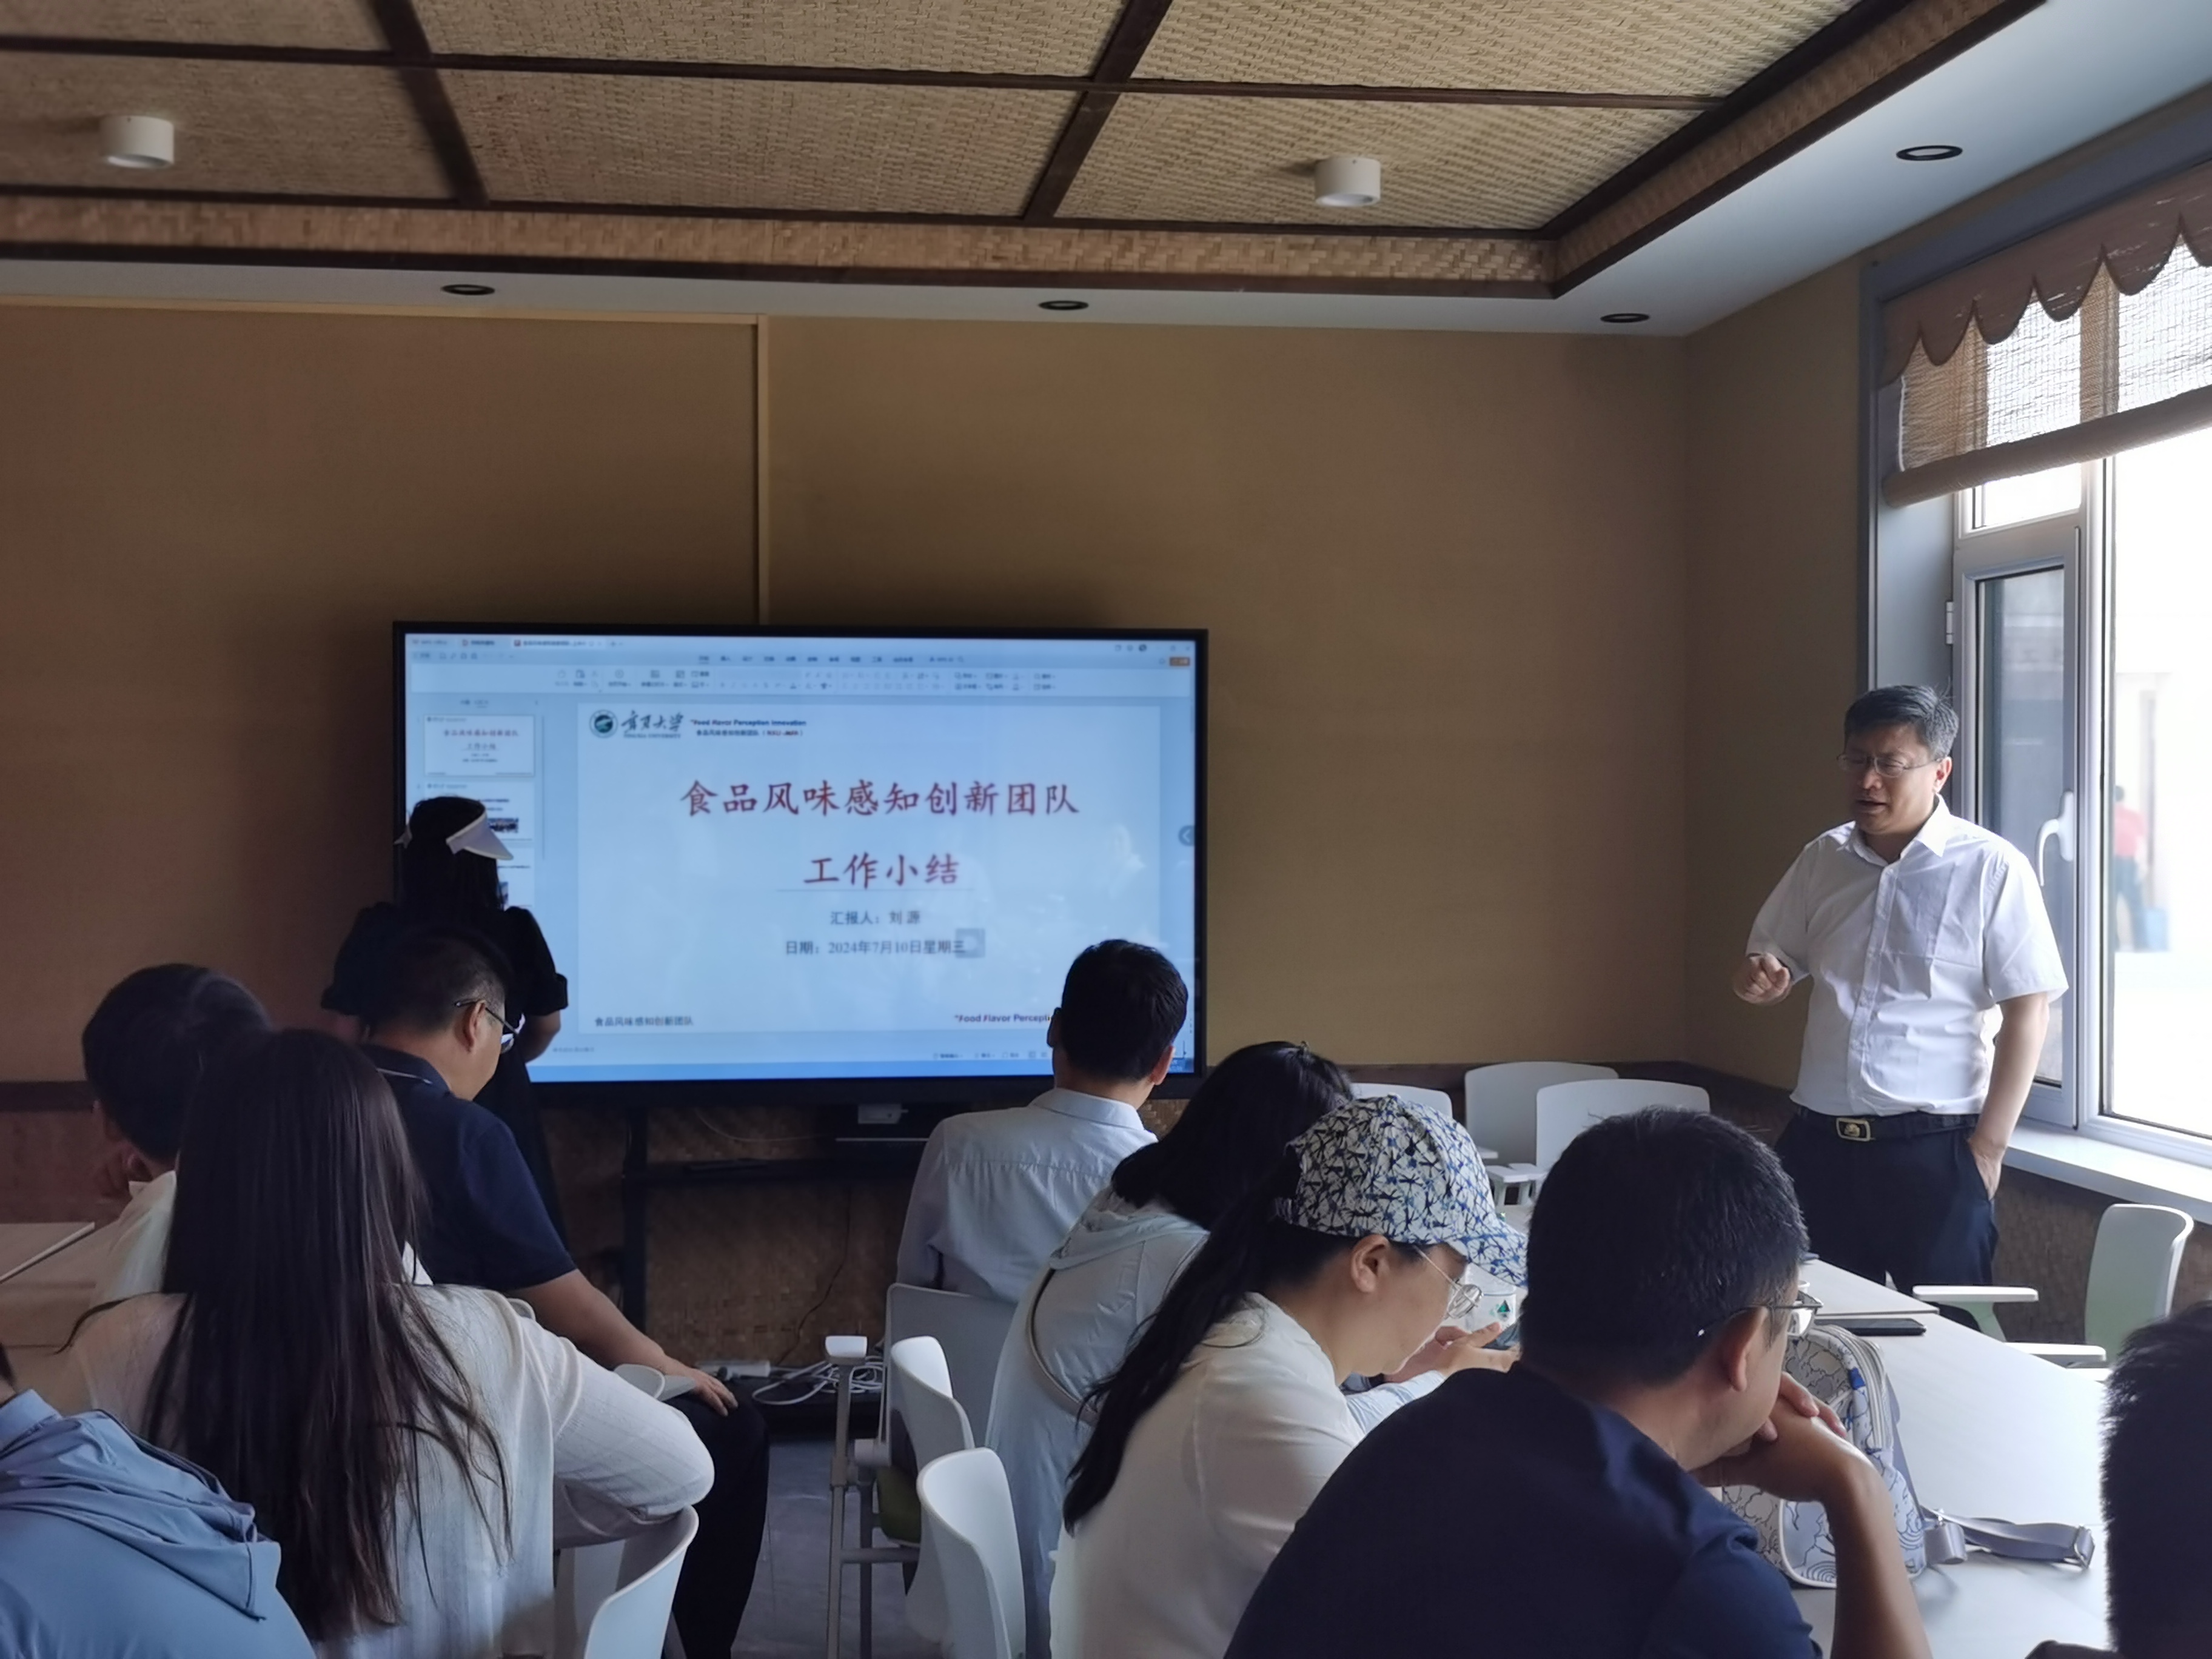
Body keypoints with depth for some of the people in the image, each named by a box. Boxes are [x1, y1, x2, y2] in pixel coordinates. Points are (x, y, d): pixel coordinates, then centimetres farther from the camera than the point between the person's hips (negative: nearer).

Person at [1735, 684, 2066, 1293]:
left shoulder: (1991, 869, -9)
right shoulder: (1822, 859, 6)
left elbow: (2027, 1011, -8)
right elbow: (1775, 966, 17)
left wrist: (1988, 1146, -10)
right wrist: (1760, 977, -8)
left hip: (1933, 1148, -5)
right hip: (1818, 1141, 5)